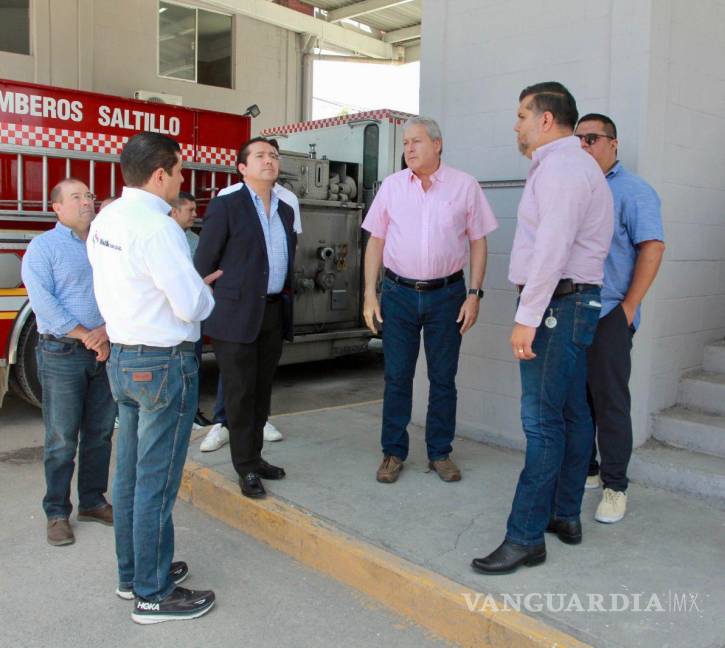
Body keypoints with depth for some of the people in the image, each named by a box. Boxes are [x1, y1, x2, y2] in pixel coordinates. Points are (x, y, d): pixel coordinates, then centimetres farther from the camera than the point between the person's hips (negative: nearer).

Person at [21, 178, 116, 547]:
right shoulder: (43, 247, -2)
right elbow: (43, 301, -13)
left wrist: (108, 330, -13)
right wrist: (85, 336, -16)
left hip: (105, 353, 5)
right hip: (62, 354, -4)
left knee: (100, 433, 11)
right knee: (62, 439, 1)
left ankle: (93, 501, 25)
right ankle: (57, 513, 14)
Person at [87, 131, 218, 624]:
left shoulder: (105, 220, 6)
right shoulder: (157, 227, -22)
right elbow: (193, 305, -22)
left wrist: (193, 285, 10)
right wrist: (208, 294, 0)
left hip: (122, 357, 9)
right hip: (164, 365, -9)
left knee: (130, 473, 18)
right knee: (157, 481, 1)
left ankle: (133, 574, 34)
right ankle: (153, 594, 15)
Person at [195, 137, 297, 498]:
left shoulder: (285, 211, 13)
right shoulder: (226, 206, -7)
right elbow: (204, 261, -6)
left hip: (274, 315, 6)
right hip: (237, 315, -6)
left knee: (262, 391, 14)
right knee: (240, 393, 2)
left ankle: (254, 456, 28)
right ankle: (246, 468, 13)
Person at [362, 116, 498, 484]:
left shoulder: (464, 185, 0)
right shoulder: (392, 185, 4)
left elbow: (477, 242, 3)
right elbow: (376, 242, 6)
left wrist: (474, 294, -4)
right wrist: (370, 294, 0)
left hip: (446, 294, -1)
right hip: (398, 293, 1)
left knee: (443, 378, 7)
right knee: (397, 377, 5)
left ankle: (440, 453, 22)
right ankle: (393, 453, 18)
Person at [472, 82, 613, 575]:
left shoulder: (561, 166, -12)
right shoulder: (572, 164, 22)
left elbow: (552, 249, -22)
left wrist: (527, 317, -23)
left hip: (558, 303, -11)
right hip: (573, 302, 11)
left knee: (543, 419, -9)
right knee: (571, 414, 13)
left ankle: (526, 538, -4)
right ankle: (565, 516, 24)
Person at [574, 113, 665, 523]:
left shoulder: (632, 190, -4)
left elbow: (653, 248, -11)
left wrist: (629, 308, -14)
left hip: (608, 317, -6)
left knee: (610, 401, -2)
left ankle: (615, 486, 10)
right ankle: (584, 470, 27)